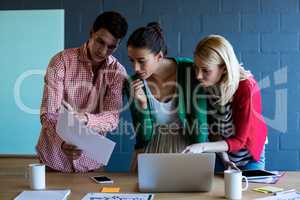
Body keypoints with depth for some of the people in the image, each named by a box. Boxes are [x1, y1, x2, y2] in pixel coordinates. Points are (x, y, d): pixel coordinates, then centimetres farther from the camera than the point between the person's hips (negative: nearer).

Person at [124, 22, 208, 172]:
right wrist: (142, 103, -22)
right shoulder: (133, 84, -11)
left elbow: (200, 121, -13)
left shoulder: (189, 71, -18)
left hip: (188, 143, -1)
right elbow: (144, 136, -7)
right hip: (152, 147, 2)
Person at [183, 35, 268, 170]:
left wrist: (202, 147, -39)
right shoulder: (201, 85, -19)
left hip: (249, 154, -3)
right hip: (221, 152, 3)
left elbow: (239, 140, -27)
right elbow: (213, 128, -8)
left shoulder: (246, 88, -31)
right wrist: (224, 158, -20)